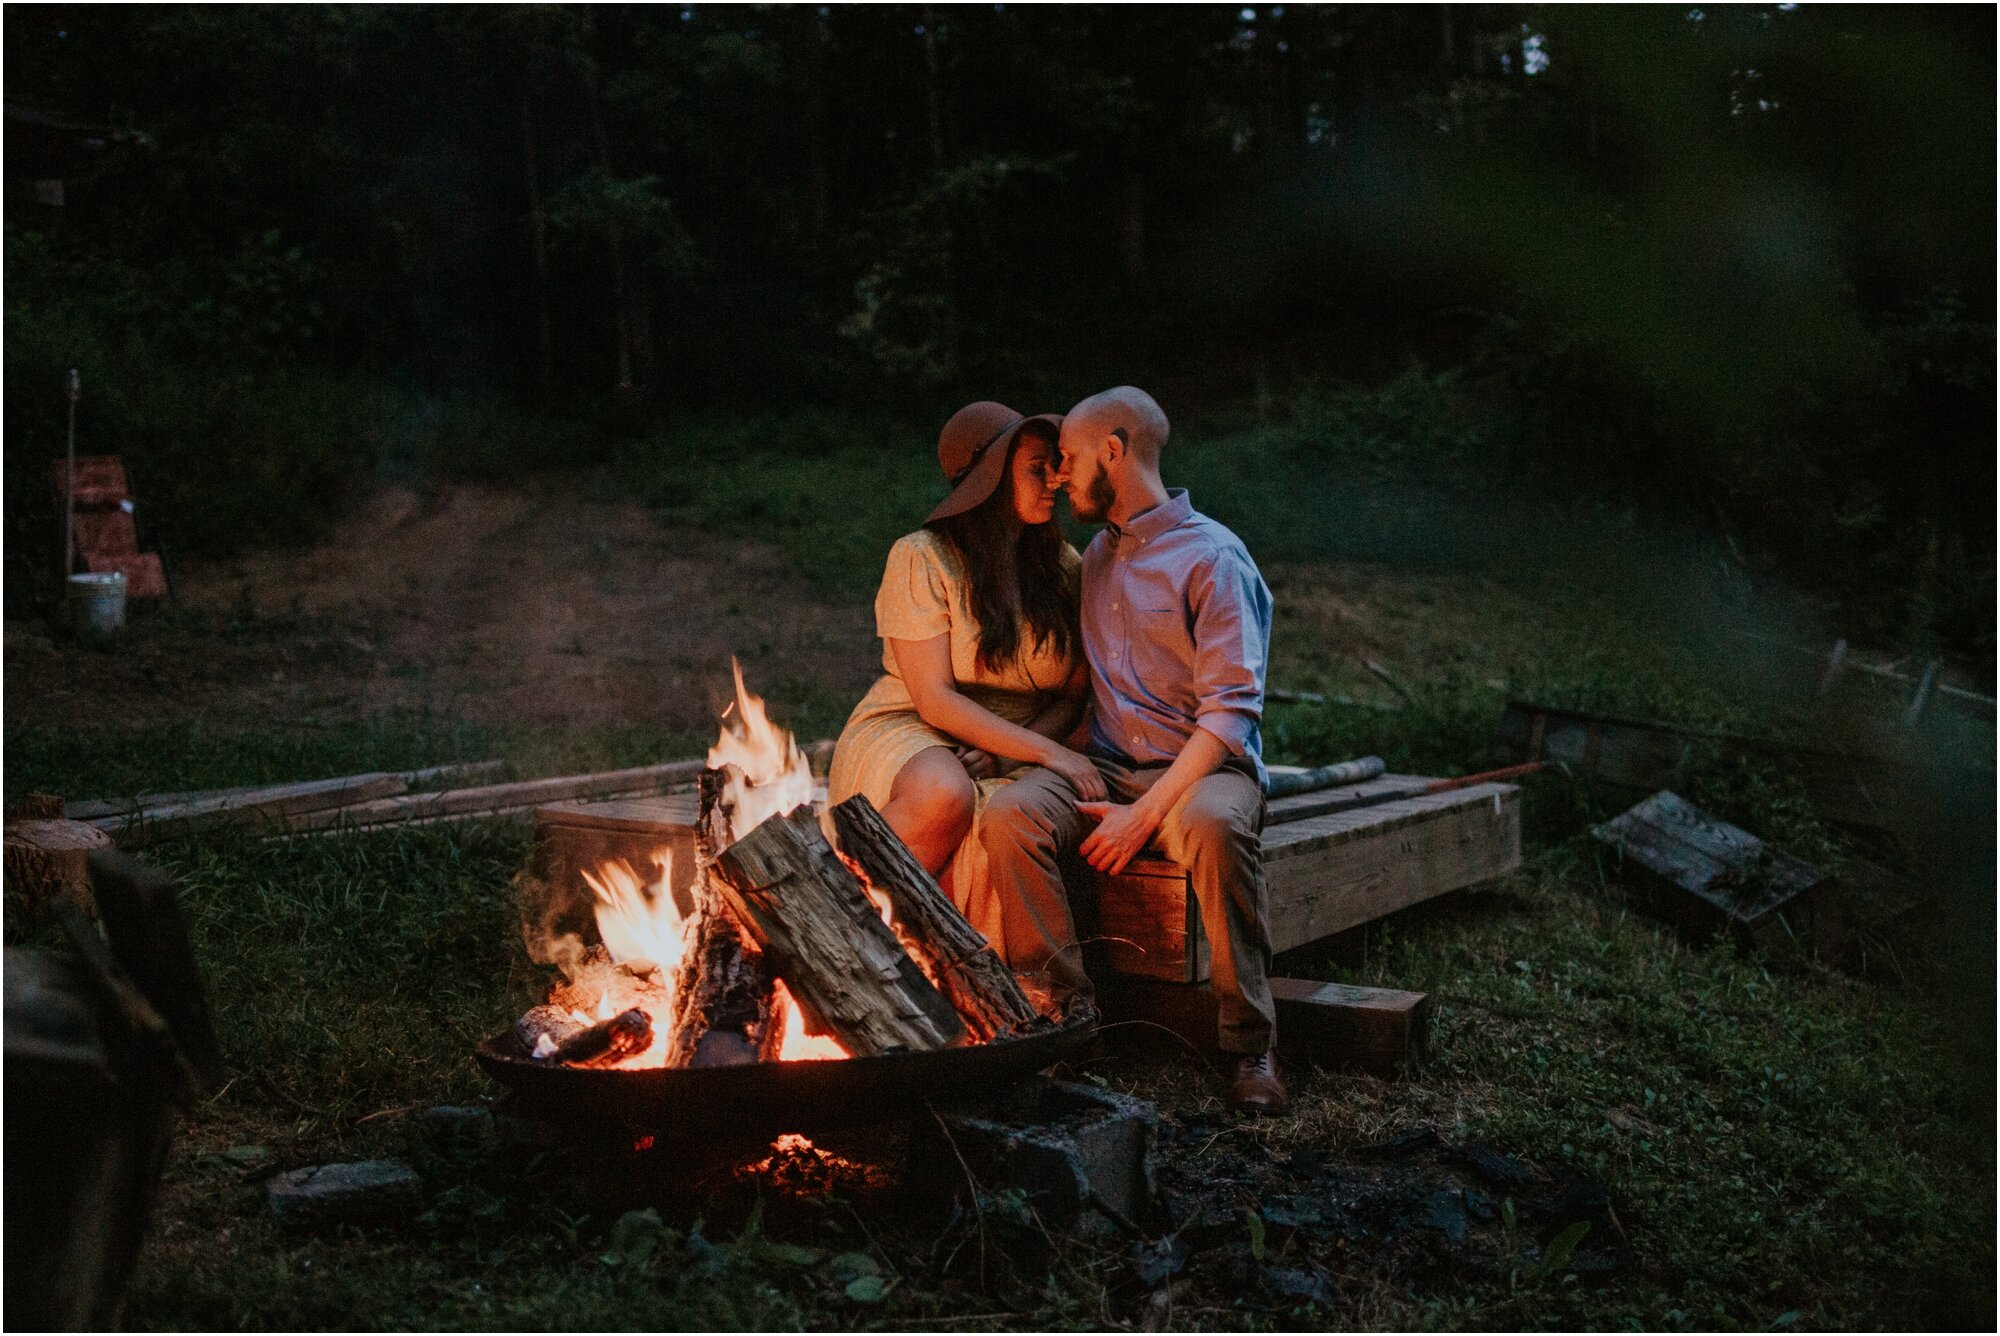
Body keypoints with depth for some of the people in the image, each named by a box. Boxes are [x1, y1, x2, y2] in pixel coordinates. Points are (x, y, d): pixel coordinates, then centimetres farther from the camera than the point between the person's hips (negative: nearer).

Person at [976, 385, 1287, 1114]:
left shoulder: (1212, 556, -5)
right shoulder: (1095, 557, 18)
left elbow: (1230, 710, -13)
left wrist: (1147, 812, -21)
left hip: (1202, 769, -5)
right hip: (1107, 769, 5)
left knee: (1213, 826, -40)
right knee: (1010, 813, -25)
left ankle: (1250, 1044, -25)